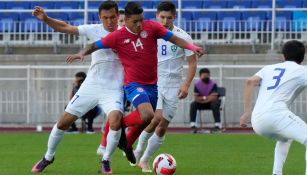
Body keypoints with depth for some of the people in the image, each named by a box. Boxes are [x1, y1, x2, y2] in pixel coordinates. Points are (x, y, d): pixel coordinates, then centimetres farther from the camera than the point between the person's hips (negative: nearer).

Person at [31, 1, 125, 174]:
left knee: (115, 121, -29)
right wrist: (46, 19, -20)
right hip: (91, 86, 2)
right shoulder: (94, 30, -5)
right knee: (63, 122, 5)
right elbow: (65, 27, -5)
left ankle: (106, 160, -5)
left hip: (113, 90, -2)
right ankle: (48, 157, 30)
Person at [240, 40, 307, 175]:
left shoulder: (269, 68, 26)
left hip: (257, 122, 7)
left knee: (285, 138, 34)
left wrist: (247, 112, 7)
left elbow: (250, 82, 9)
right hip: (275, 113, -7)